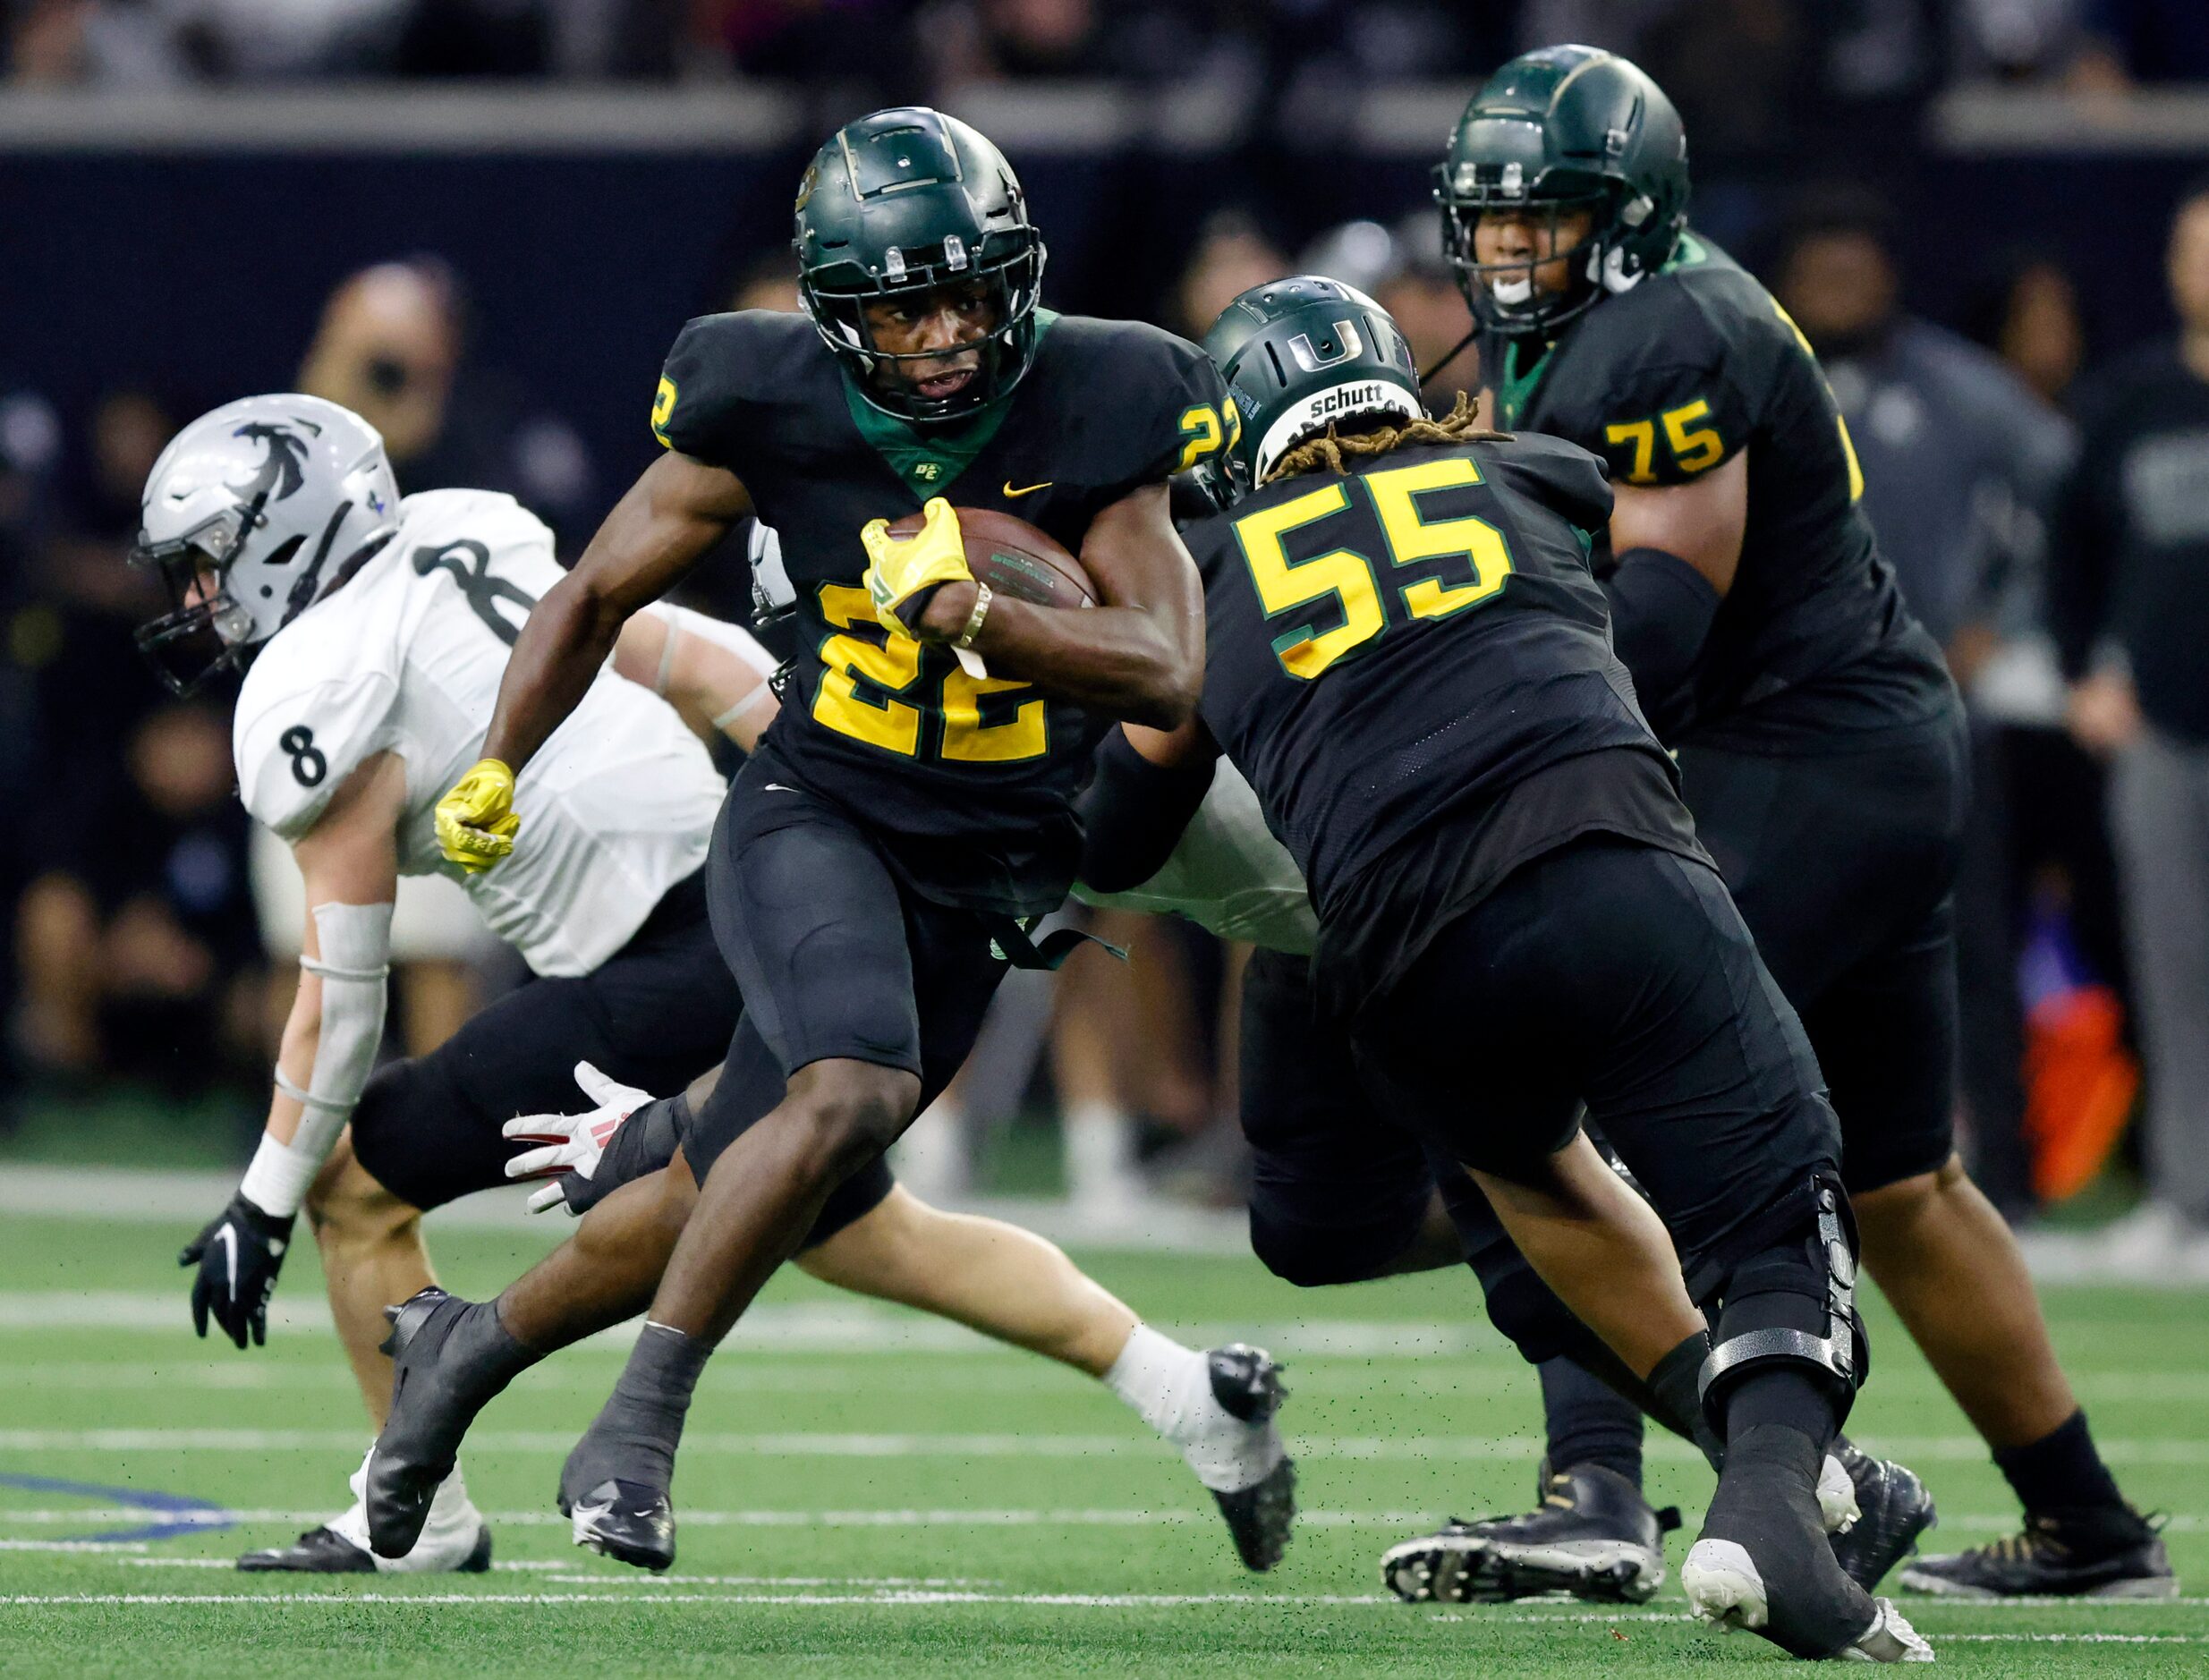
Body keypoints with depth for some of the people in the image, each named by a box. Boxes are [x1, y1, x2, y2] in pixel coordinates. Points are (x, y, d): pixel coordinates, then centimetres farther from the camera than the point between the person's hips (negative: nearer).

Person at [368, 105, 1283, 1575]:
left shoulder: (1088, 417, -12)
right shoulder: (779, 414, -12)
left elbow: (1169, 678, -19)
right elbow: (600, 596, 4)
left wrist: (972, 613, -29)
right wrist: (495, 774, 4)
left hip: (985, 877, 2)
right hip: (817, 816, -2)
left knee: (727, 1203, 9)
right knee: (853, 1088, -32)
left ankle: (476, 1346, 33)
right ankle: (640, 1426, -23)